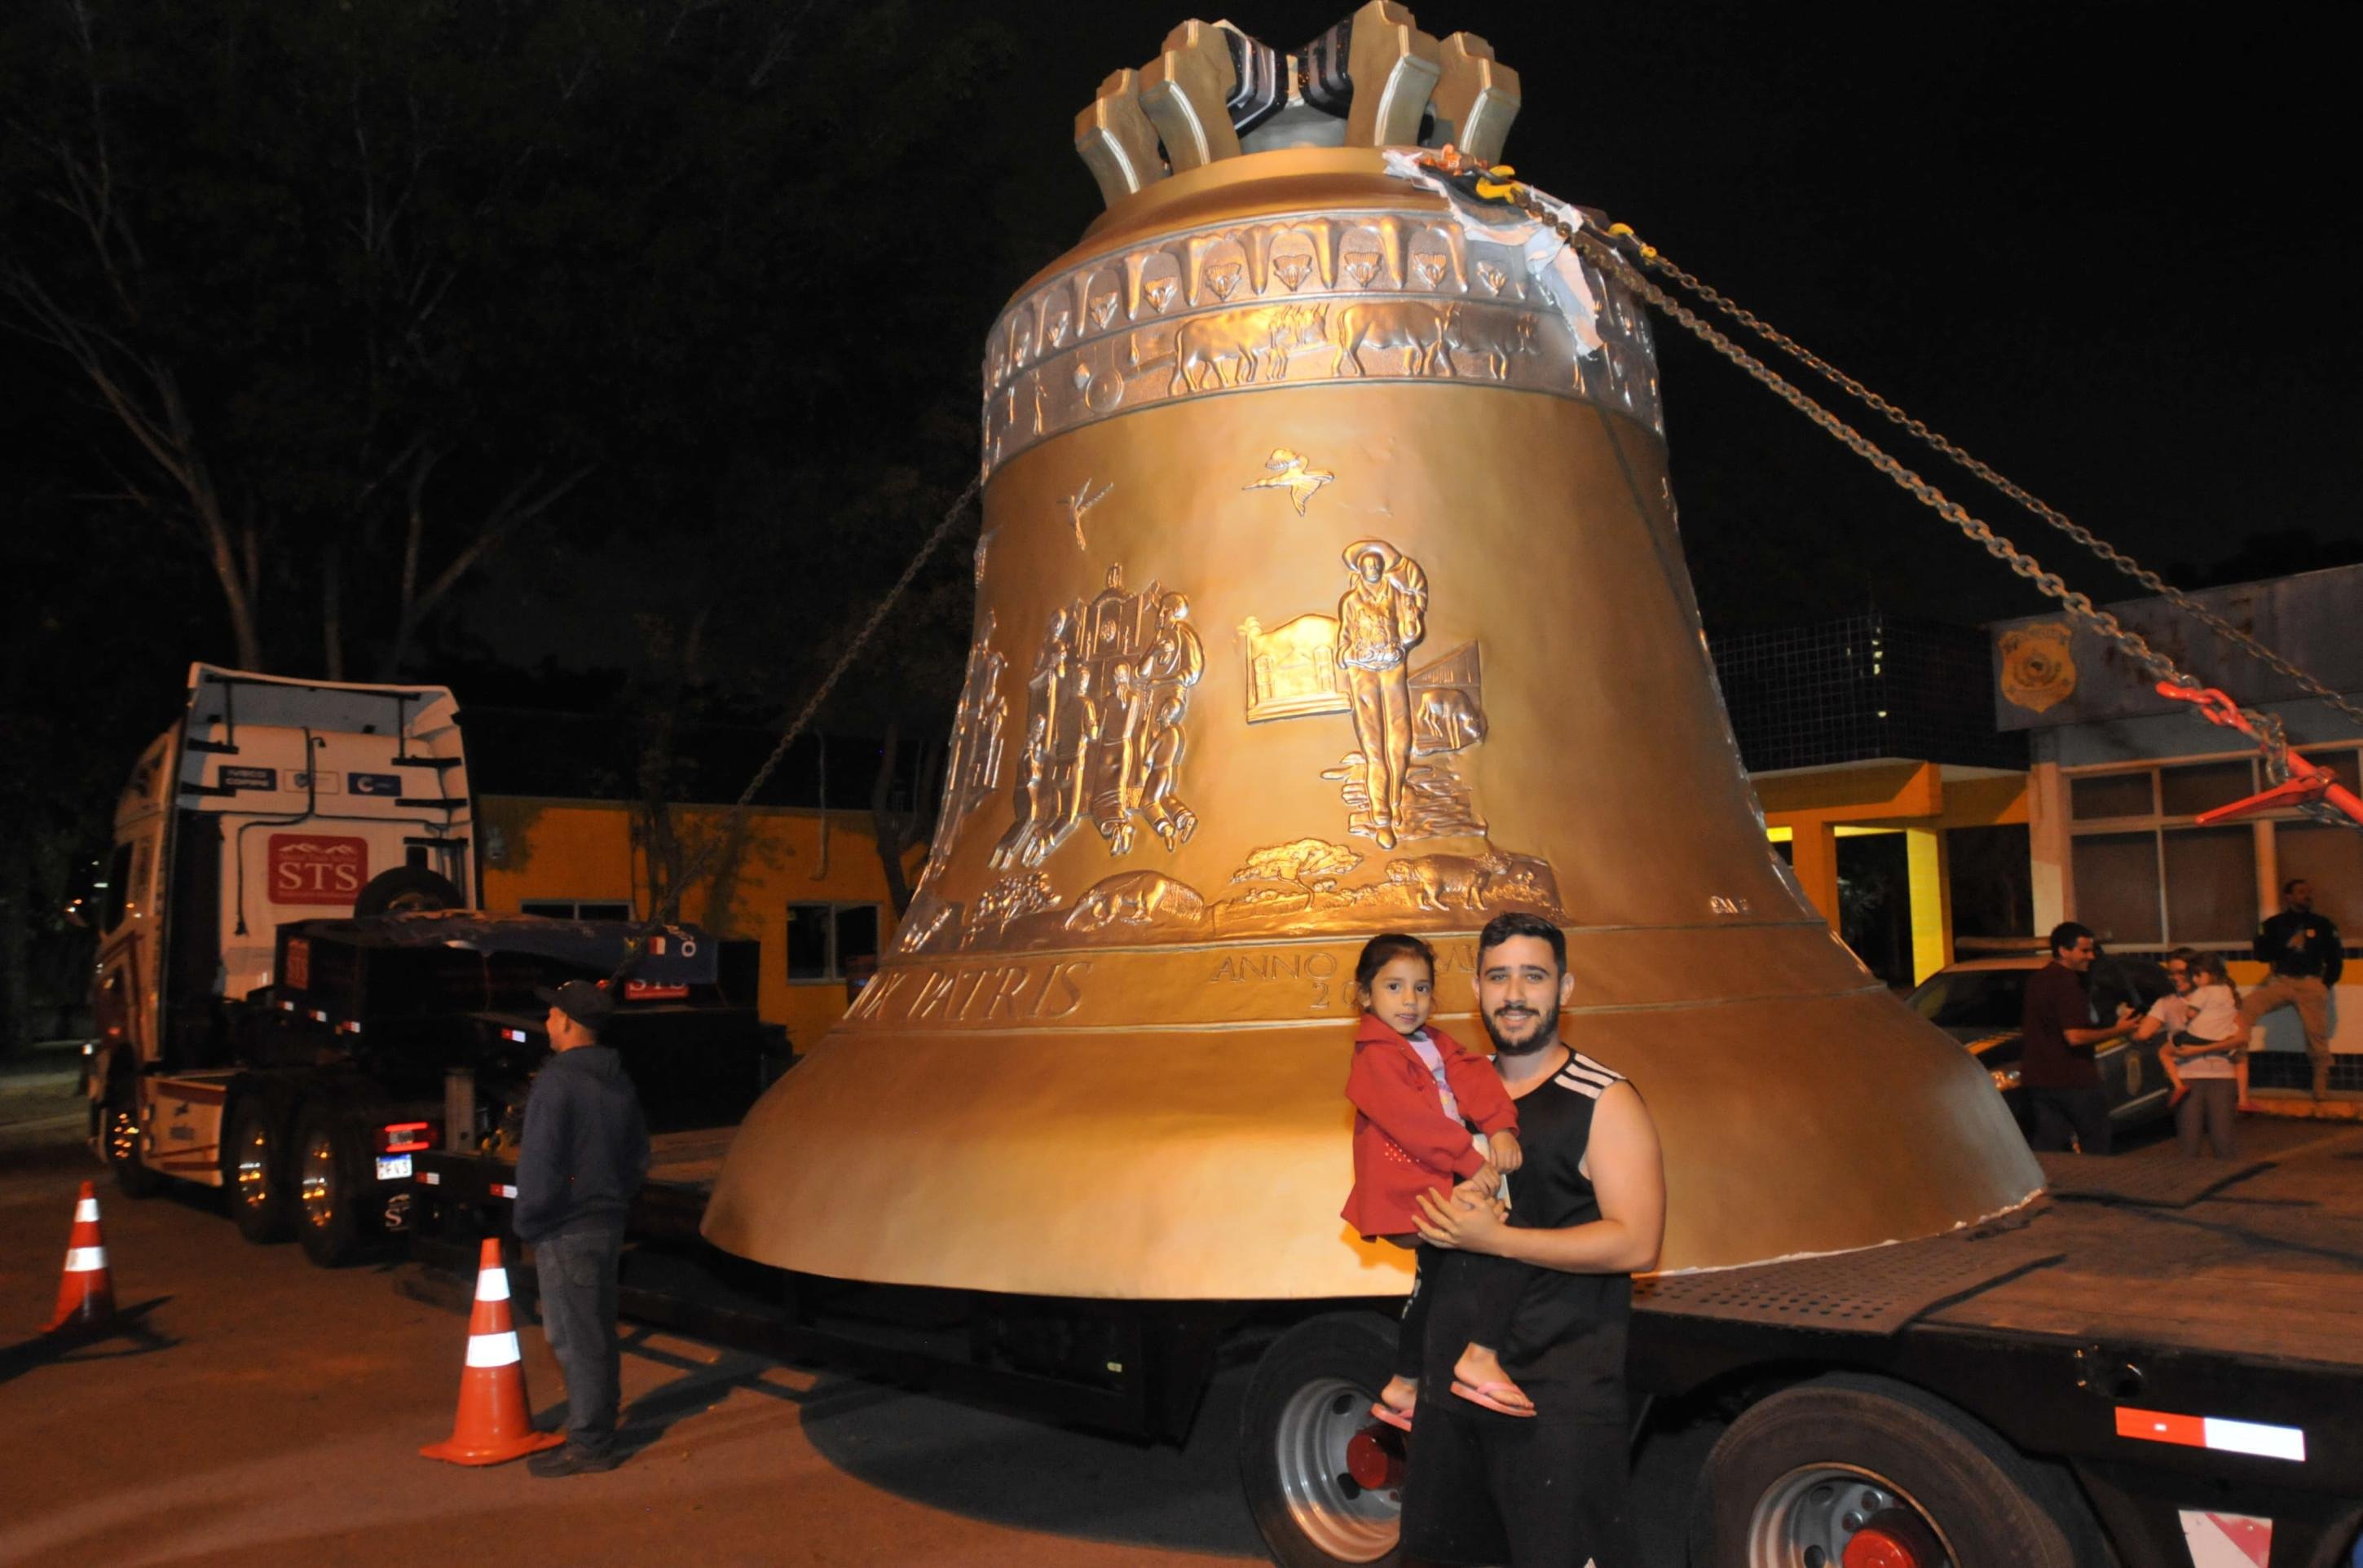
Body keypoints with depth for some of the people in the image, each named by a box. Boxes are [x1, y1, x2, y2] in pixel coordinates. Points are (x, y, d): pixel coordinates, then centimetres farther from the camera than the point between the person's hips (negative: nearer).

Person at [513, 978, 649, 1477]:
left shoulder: (557, 1082, -18)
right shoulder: (619, 1083, 10)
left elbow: (539, 1161, -20)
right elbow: (639, 1157, 17)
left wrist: (526, 1221, -8)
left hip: (566, 1230, -9)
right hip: (609, 1224, 9)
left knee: (573, 1338, -1)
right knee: (599, 1333, 18)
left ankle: (588, 1445, 4)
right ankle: (599, 1430, 30)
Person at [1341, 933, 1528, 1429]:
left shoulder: (1435, 1043, 15)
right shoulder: (1375, 1057, -12)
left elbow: (1473, 1075, -2)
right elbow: (1413, 1120, -22)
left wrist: (1500, 1126, -19)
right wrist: (1471, 1161, -24)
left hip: (1443, 1183, 10)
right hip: (1414, 1192, -10)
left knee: (1434, 1285, 21)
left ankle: (1403, 1389, 36)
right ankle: (1481, 1359, -13)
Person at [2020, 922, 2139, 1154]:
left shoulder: (2037, 980, 13)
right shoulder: (2067, 983, -16)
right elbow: (2075, 1037, -22)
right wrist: (2117, 1031, -12)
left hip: (2037, 1080, 8)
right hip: (2073, 1080, -8)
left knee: (2045, 1151, 6)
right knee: (2096, 1145, 9)